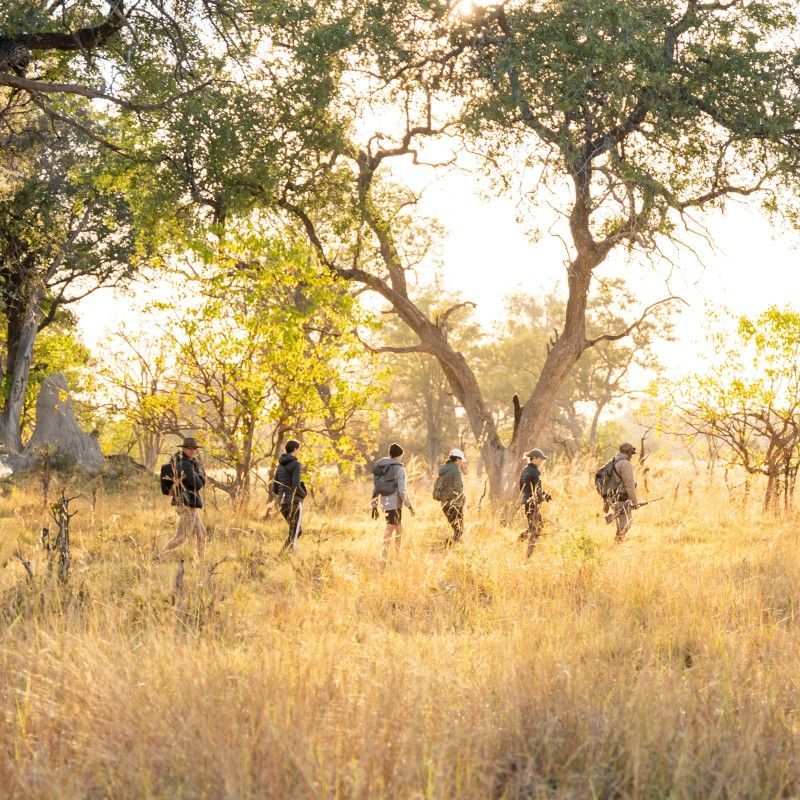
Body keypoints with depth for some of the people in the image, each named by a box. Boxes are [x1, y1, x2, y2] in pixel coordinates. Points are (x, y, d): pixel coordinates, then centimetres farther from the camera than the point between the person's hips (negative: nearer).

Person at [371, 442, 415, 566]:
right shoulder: (399, 469, -11)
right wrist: (409, 505, -6)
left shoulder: (380, 469, 9)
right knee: (389, 533, -3)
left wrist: (374, 507, 15)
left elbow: (375, 490, 11)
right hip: (394, 504, -7)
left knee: (399, 530, 22)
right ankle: (382, 563, -6)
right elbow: (402, 491, -15)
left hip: (384, 503, 7)